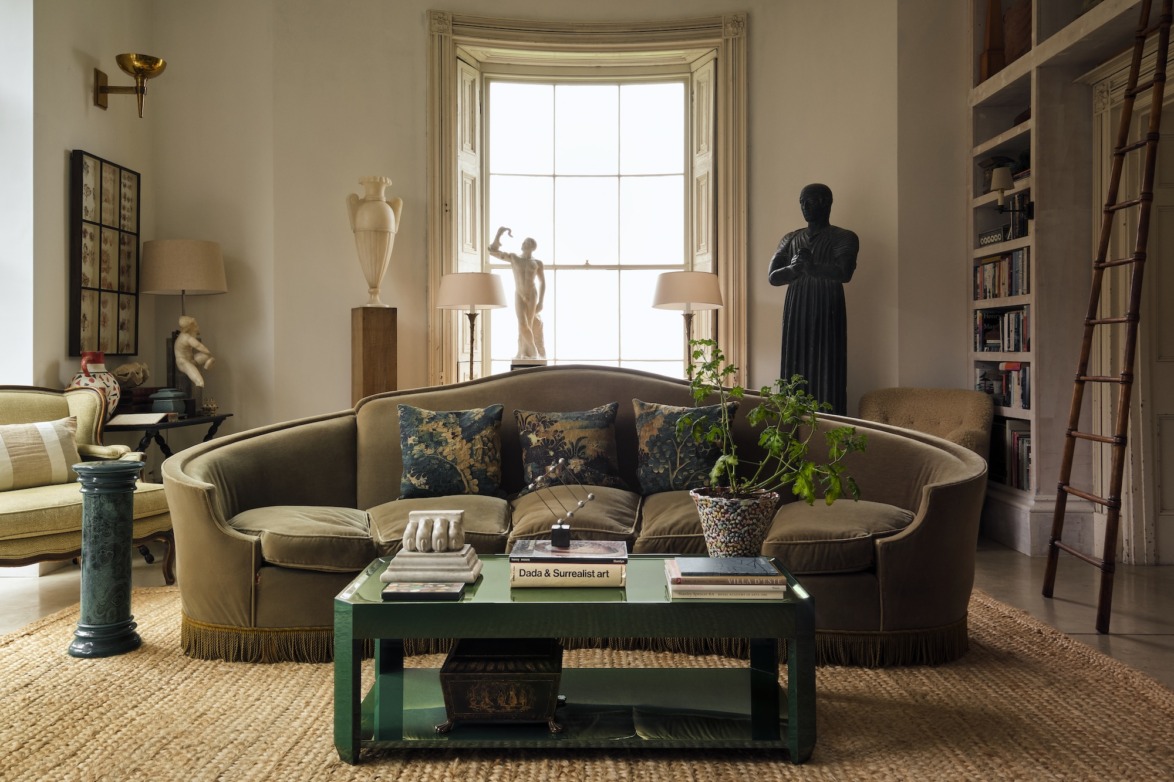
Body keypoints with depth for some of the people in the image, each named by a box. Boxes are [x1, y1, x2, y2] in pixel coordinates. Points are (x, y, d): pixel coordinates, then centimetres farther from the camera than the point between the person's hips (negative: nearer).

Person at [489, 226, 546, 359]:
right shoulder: (513, 258, 9)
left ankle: (526, 353, 5)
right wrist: (500, 232, 0)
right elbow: (492, 250, 8)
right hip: (519, 296, 1)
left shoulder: (537, 263, 6)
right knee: (522, 325, -13)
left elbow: (543, 283, 7)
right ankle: (533, 351, 4)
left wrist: (541, 302, -3)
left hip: (533, 296, -1)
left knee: (529, 325, -5)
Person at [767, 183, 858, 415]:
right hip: (795, 314, 4)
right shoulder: (789, 239, 15)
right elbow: (773, 277, 3)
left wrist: (811, 267, -25)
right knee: (795, 372, -1)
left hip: (827, 315, -4)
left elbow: (844, 273, -14)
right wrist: (795, 269, -16)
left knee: (827, 374, -8)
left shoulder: (844, 237, 2)